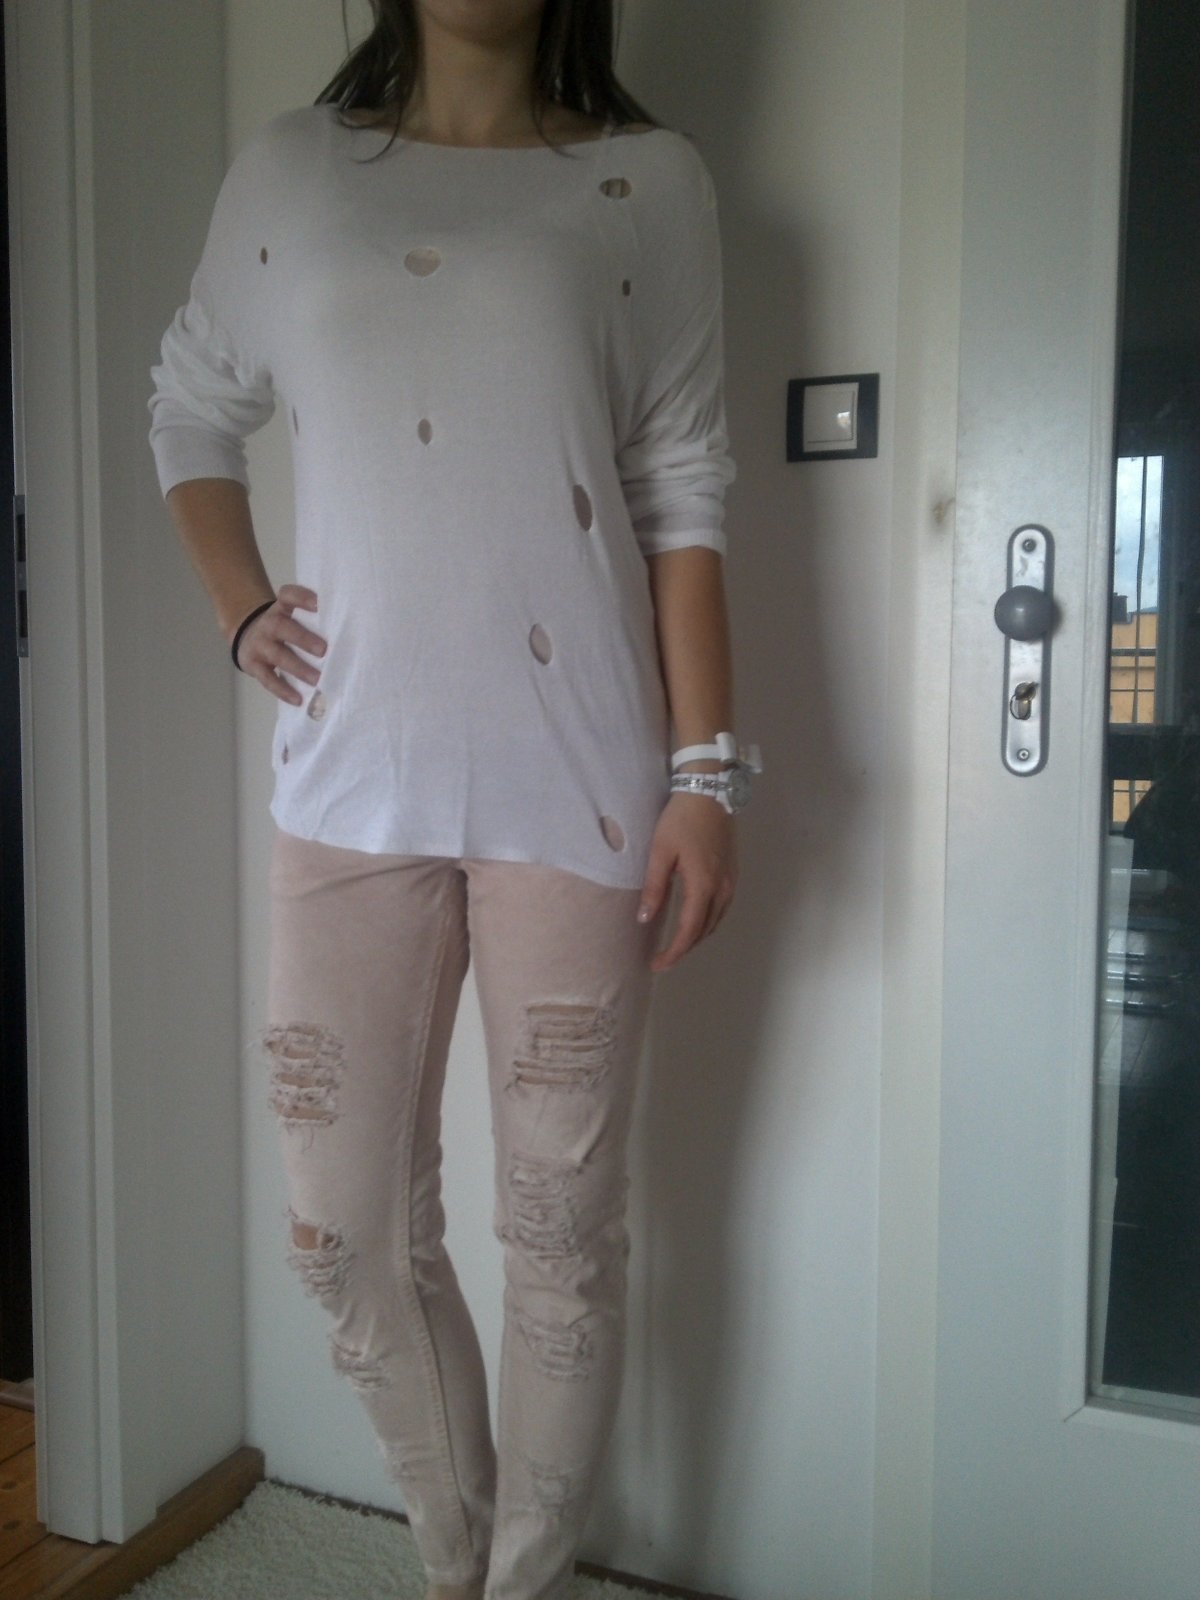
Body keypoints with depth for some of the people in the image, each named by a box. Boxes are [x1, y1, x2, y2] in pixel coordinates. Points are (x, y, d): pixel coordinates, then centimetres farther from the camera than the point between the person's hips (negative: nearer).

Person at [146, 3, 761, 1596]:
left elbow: (683, 497, 2)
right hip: (351, 775, 3)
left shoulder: (647, 178, 7)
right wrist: (240, 611, 7)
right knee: (350, 1229, 8)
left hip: (576, 781, -2)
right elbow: (191, 416, 23)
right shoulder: (289, 166, 13)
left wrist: (706, 769, -5)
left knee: (563, 1230, 5)